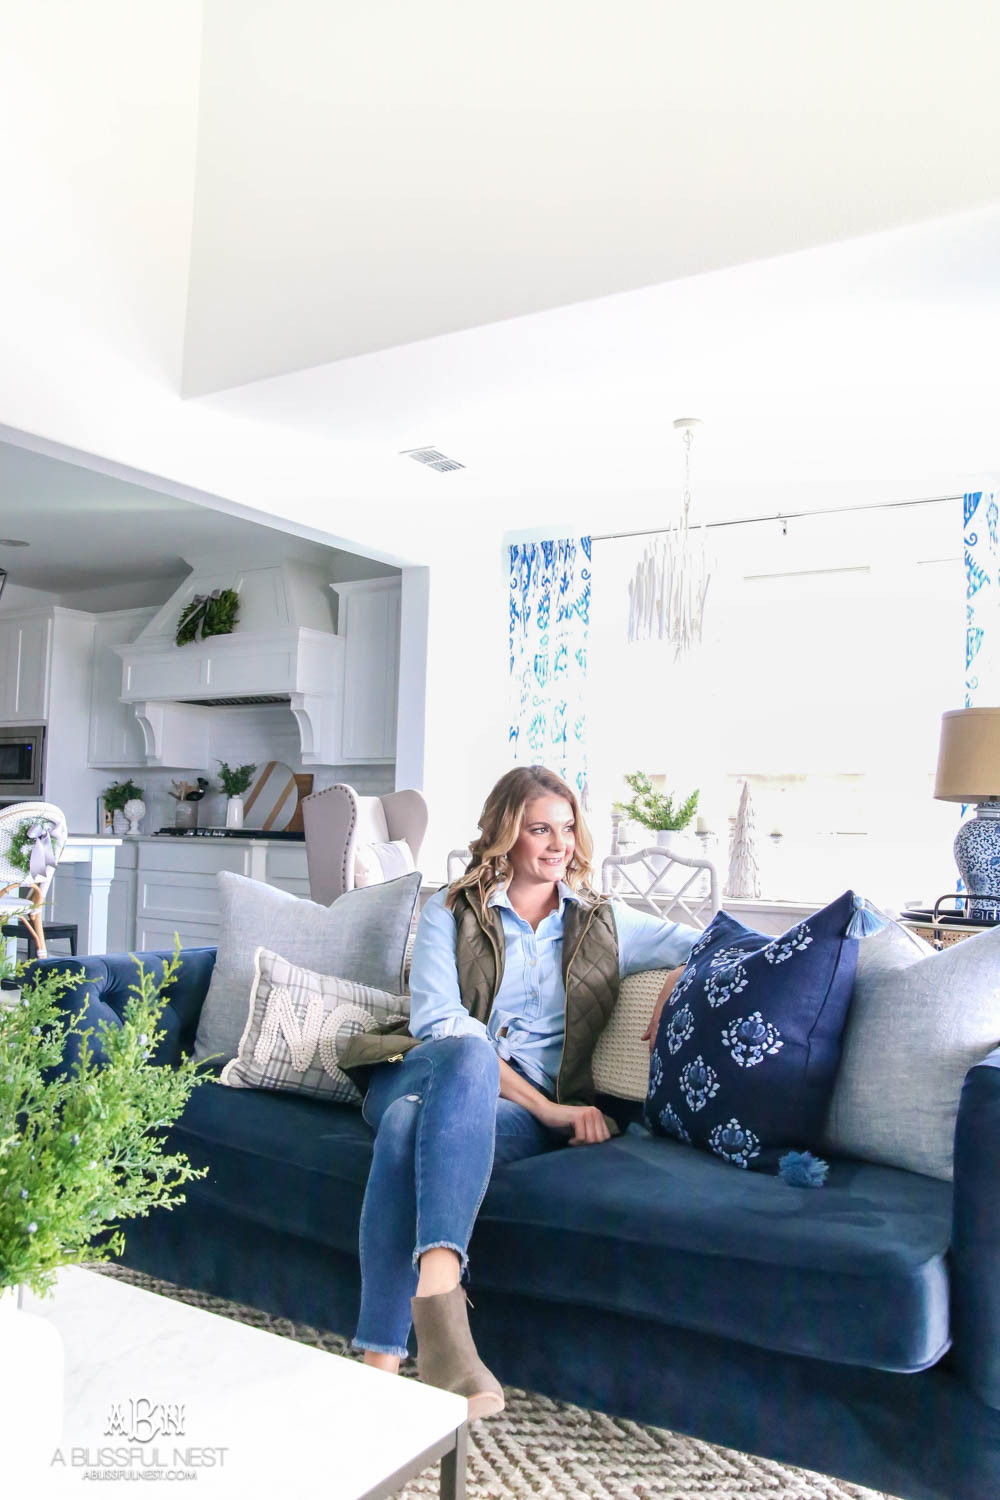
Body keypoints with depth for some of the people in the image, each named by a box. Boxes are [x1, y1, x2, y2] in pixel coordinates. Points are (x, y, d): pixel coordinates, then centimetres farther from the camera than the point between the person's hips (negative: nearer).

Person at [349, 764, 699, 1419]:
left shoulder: (604, 924, 18)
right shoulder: (451, 912, 11)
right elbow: (436, 1021, -4)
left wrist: (676, 984, -7)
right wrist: (546, 1105, -13)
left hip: (523, 1112, 1)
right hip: (423, 1074, 0)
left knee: (412, 1125, -34)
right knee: (472, 1053, -38)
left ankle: (381, 1359, -44)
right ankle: (439, 1290, -48)